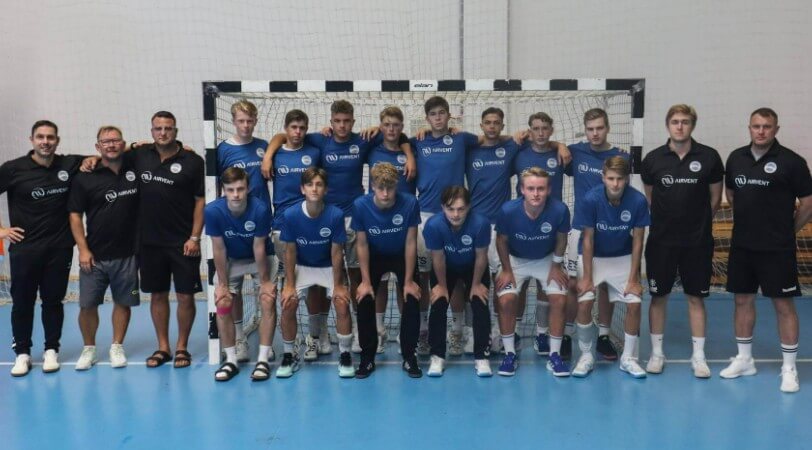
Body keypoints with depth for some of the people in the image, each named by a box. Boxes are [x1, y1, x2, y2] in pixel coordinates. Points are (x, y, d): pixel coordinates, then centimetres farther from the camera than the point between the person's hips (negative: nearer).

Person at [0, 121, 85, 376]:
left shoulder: (70, 165, 1)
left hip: (59, 249, 1)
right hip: (24, 248, -1)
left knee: (53, 300, 9)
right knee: (22, 302, 7)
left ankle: (51, 350, 21)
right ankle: (22, 353, 20)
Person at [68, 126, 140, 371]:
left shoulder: (135, 170, 2)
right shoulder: (84, 178, -2)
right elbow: (75, 215, -1)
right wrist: (83, 249, -8)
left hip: (127, 255, 1)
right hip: (94, 256, -1)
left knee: (123, 303, 8)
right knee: (87, 305, 3)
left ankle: (117, 347, 24)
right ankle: (89, 349, 22)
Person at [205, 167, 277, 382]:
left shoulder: (260, 209, -31)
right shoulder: (213, 211, -26)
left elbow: (258, 247, -22)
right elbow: (218, 249, -16)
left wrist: (265, 281, -16)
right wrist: (222, 283, -11)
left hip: (261, 258, -2)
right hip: (231, 260, 2)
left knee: (268, 300, -15)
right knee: (223, 304, -8)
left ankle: (263, 360, -6)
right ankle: (231, 360, 6)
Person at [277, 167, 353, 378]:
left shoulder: (336, 215, -23)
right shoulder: (291, 215, -20)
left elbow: (336, 253, -15)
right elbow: (290, 251, -10)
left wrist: (338, 285, -14)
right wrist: (289, 284, -11)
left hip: (329, 267, -1)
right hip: (301, 267, 1)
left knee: (342, 305, -18)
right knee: (288, 305, -16)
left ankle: (345, 355, 3)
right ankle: (290, 355, 6)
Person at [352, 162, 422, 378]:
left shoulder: (410, 203, -29)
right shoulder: (361, 205, -27)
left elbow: (410, 243, -20)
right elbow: (362, 244, -16)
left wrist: (408, 281, -17)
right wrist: (366, 281, -15)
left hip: (402, 256, 0)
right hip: (375, 256, 1)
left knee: (412, 300, -12)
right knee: (365, 300, -10)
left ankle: (409, 356, 6)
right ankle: (367, 358, 7)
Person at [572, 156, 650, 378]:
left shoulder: (638, 201, -20)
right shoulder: (590, 199, -24)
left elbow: (637, 241, -12)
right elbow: (588, 240, -16)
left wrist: (633, 279, -12)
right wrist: (587, 277, -16)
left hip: (623, 258, 2)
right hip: (593, 257, -1)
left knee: (634, 304, -10)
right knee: (584, 303, -15)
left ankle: (628, 358, 10)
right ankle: (586, 356, 5)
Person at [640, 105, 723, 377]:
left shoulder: (709, 157, -4)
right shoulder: (653, 159, -1)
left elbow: (715, 198, 6)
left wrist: (698, 222, 9)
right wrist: (667, 221, 8)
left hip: (698, 242, 0)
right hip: (661, 241, 1)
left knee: (696, 297, 8)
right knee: (658, 296, 7)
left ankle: (698, 356, 19)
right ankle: (657, 353, 20)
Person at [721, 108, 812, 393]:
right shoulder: (736, 158, 4)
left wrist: (786, 230, 2)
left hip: (777, 249, -5)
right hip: (741, 245, 5)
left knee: (783, 305, 2)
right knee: (743, 300, 12)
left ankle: (789, 368, 14)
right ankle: (744, 359, 26)